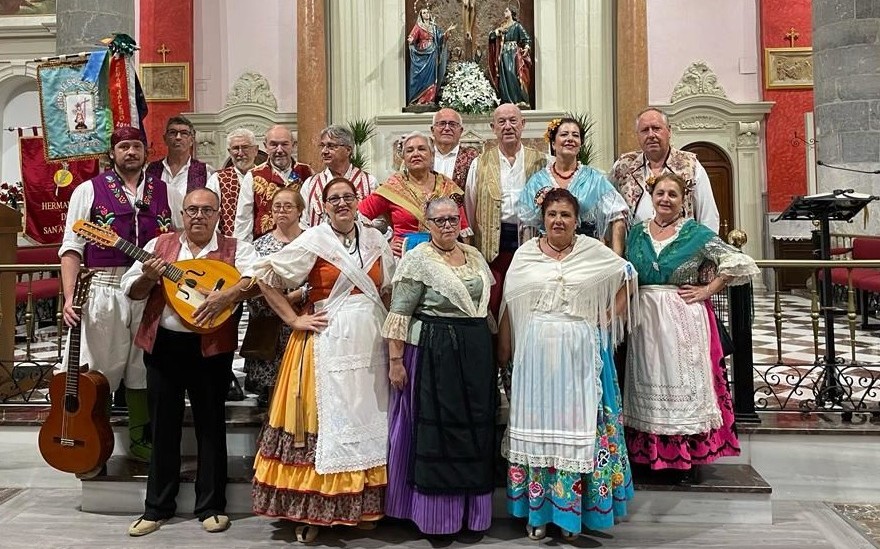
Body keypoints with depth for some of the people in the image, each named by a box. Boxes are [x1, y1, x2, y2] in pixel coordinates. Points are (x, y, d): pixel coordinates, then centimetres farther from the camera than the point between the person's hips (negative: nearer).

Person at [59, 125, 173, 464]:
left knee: (143, 369, 9)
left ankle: (141, 441, 23)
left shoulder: (163, 191, 12)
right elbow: (71, 247, -2)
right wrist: (69, 297, -11)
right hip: (104, 291, -2)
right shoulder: (89, 190, 4)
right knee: (99, 371, 1)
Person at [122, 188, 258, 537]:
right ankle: (158, 507, 25)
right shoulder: (159, 245, 10)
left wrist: (228, 294, -28)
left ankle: (212, 507, 18)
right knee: (163, 426, 11)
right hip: (163, 344, 3)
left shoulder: (234, 249, 1)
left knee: (210, 425, 6)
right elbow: (130, 289, 8)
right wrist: (149, 277, -13)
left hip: (210, 347, -3)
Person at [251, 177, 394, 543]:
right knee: (325, 420, -2)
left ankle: (362, 506, 22)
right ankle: (311, 512, 10)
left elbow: (389, 290, 18)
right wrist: (293, 319, -7)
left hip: (370, 344, 4)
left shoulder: (375, 240, 10)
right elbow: (265, 275, -5)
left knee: (367, 422, 8)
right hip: (328, 343, -4)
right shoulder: (314, 240, -3)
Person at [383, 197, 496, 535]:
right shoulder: (418, 259, -8)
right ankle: (437, 511, 16)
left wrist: (491, 351, 17)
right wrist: (395, 360, -16)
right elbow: (399, 314, -11)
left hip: (476, 354, 6)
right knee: (437, 429, 2)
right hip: (433, 354, -6)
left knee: (475, 430, 11)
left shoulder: (474, 256, 12)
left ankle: (471, 507, 26)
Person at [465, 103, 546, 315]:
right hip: (493, 243, 0)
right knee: (493, 304, -2)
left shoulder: (539, 161, 9)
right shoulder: (480, 164, 10)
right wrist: (471, 249, 6)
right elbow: (470, 206, 10)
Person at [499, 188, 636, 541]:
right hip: (535, 351, 1)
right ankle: (537, 510, 16)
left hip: (579, 352, 0)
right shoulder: (525, 254, 6)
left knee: (576, 425, 4)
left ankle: (573, 510, 16)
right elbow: (509, 304, 6)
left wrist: (610, 316, 4)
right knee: (538, 425, 6)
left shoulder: (594, 251, 3)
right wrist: (504, 345, 1)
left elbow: (628, 277, 12)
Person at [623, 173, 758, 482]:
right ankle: (649, 455, 18)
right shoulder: (637, 232, 9)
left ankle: (690, 457, 11)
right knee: (649, 383, 8)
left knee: (683, 381, 1)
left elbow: (738, 263, -4)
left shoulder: (697, 234, -3)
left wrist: (707, 291, -7)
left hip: (683, 320, -3)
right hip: (645, 320, 4)